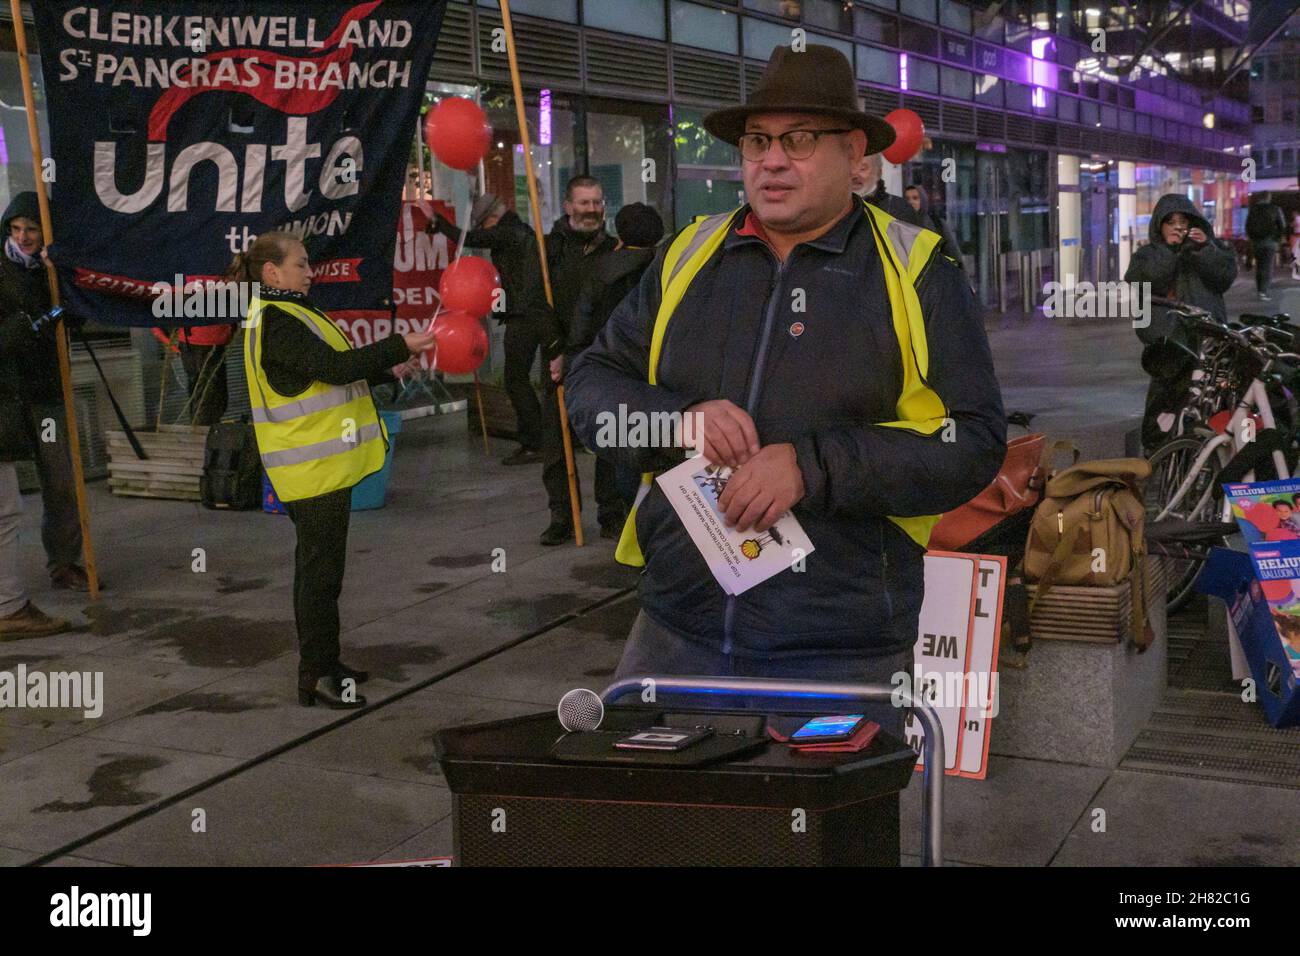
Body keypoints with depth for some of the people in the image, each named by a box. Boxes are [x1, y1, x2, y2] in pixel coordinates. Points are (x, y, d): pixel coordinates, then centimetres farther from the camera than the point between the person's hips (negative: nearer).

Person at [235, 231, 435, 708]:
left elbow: (326, 372, 21)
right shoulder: (276, 322, -16)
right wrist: (402, 346, -22)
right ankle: (316, 675, 1)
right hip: (314, 466, -11)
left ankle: (321, 664, 26)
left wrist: (386, 370, 12)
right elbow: (334, 368, -25)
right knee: (321, 568, -5)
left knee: (318, 564, 16)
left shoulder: (284, 316, 16)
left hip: (319, 462, 11)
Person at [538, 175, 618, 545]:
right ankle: (562, 517, 8)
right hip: (560, 360, -1)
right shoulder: (548, 248, 3)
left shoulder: (613, 250, 9)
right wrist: (557, 353, -10)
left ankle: (611, 511, 15)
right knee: (556, 440, 0)